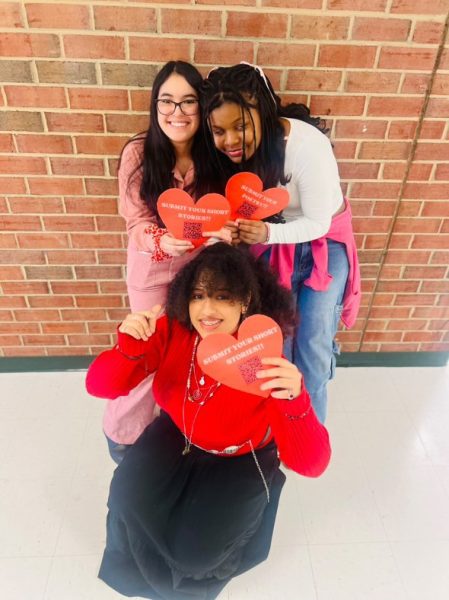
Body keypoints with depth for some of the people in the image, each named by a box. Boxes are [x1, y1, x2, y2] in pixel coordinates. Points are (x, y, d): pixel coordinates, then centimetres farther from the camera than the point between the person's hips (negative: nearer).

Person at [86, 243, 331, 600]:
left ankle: (194, 570, 26)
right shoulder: (172, 330, -22)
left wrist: (295, 400, -55)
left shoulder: (267, 361, -31)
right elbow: (100, 386, -21)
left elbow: (311, 464, -34)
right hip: (176, 435, 3)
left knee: (195, 548, -15)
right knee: (129, 501, -15)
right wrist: (130, 347, -42)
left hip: (240, 459, -2)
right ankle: (144, 563, 22)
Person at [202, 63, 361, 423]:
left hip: (324, 243, -3)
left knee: (312, 345, 1)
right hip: (274, 242, 4)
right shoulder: (235, 149, -15)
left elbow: (318, 223, -25)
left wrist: (267, 233, -41)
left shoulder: (308, 146, -32)